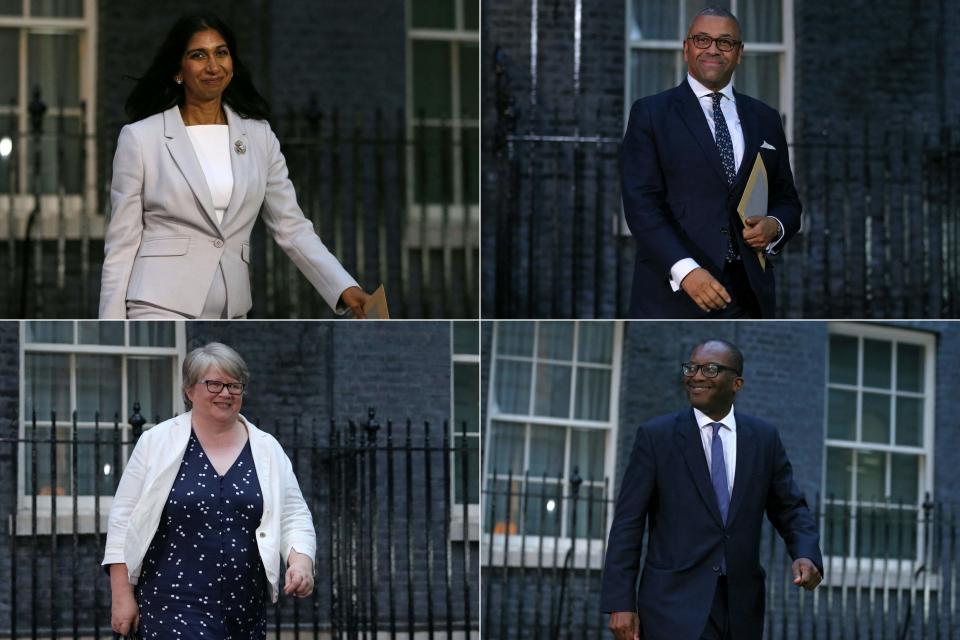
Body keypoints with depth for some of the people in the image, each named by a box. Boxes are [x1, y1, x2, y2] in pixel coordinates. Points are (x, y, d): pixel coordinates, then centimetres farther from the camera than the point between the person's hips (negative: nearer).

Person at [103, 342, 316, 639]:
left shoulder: (267, 449, 8)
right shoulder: (157, 442, 0)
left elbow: (294, 517, 8)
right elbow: (124, 518, 1)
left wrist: (301, 562, -12)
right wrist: (122, 595, -5)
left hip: (247, 611, 4)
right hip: (175, 605, -4)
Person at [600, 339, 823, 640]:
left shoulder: (763, 438, 7)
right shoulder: (656, 435, -1)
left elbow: (791, 510, 13)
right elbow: (628, 523, -2)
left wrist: (807, 556, -8)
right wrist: (620, 603, -9)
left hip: (741, 605, 4)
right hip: (675, 603, -4)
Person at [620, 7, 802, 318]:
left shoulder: (765, 119, 16)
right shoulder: (651, 114, 3)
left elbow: (786, 199, 22)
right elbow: (641, 204, -6)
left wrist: (775, 226, -4)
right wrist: (685, 270, -20)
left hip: (748, 294, 4)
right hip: (674, 293, -4)